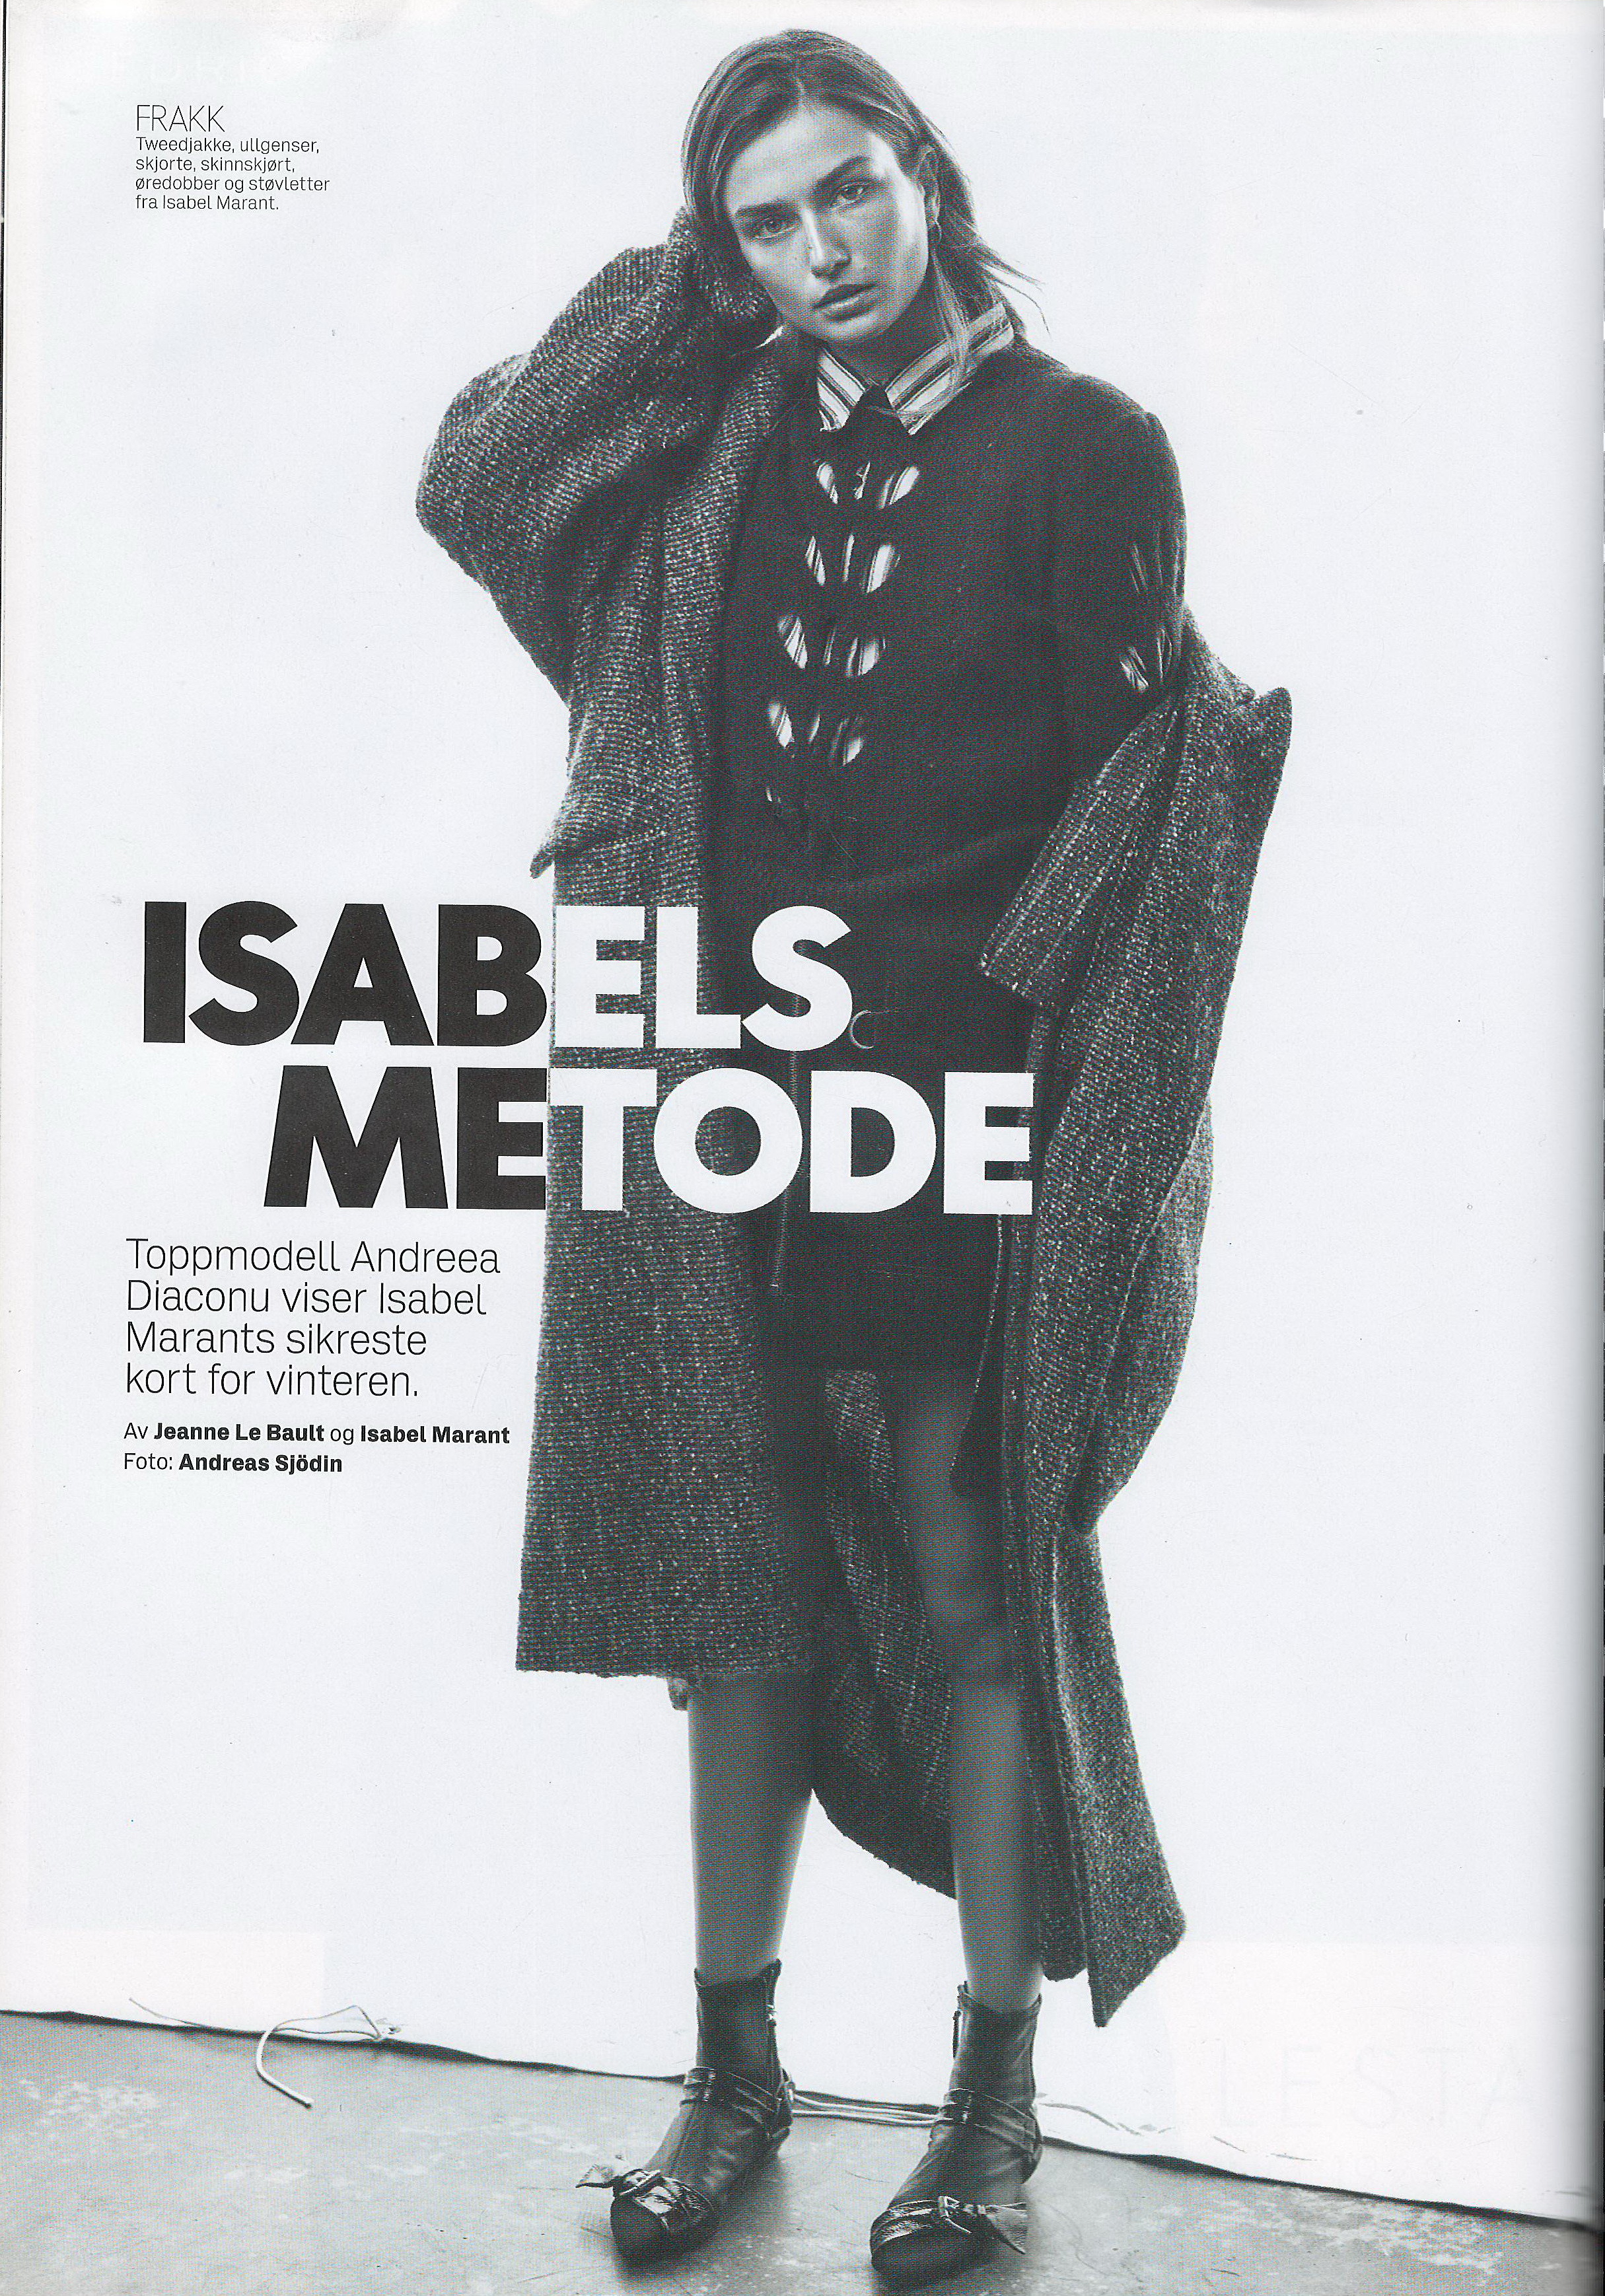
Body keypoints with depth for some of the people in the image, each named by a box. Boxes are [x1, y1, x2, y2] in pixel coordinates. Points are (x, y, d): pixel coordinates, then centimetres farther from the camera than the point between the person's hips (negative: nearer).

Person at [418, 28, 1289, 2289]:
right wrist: (680, 293, 5)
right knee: (739, 1569, 10)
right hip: (737, 1088, 4)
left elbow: (1145, 783, -4)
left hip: (964, 1105, -4)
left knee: (974, 1580, 4)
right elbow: (468, 483, 2)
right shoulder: (721, 446, 11)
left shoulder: (1079, 443, 0)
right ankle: (734, 2060, 26)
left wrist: (1112, 1121, -12)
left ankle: (996, 2094, 21)